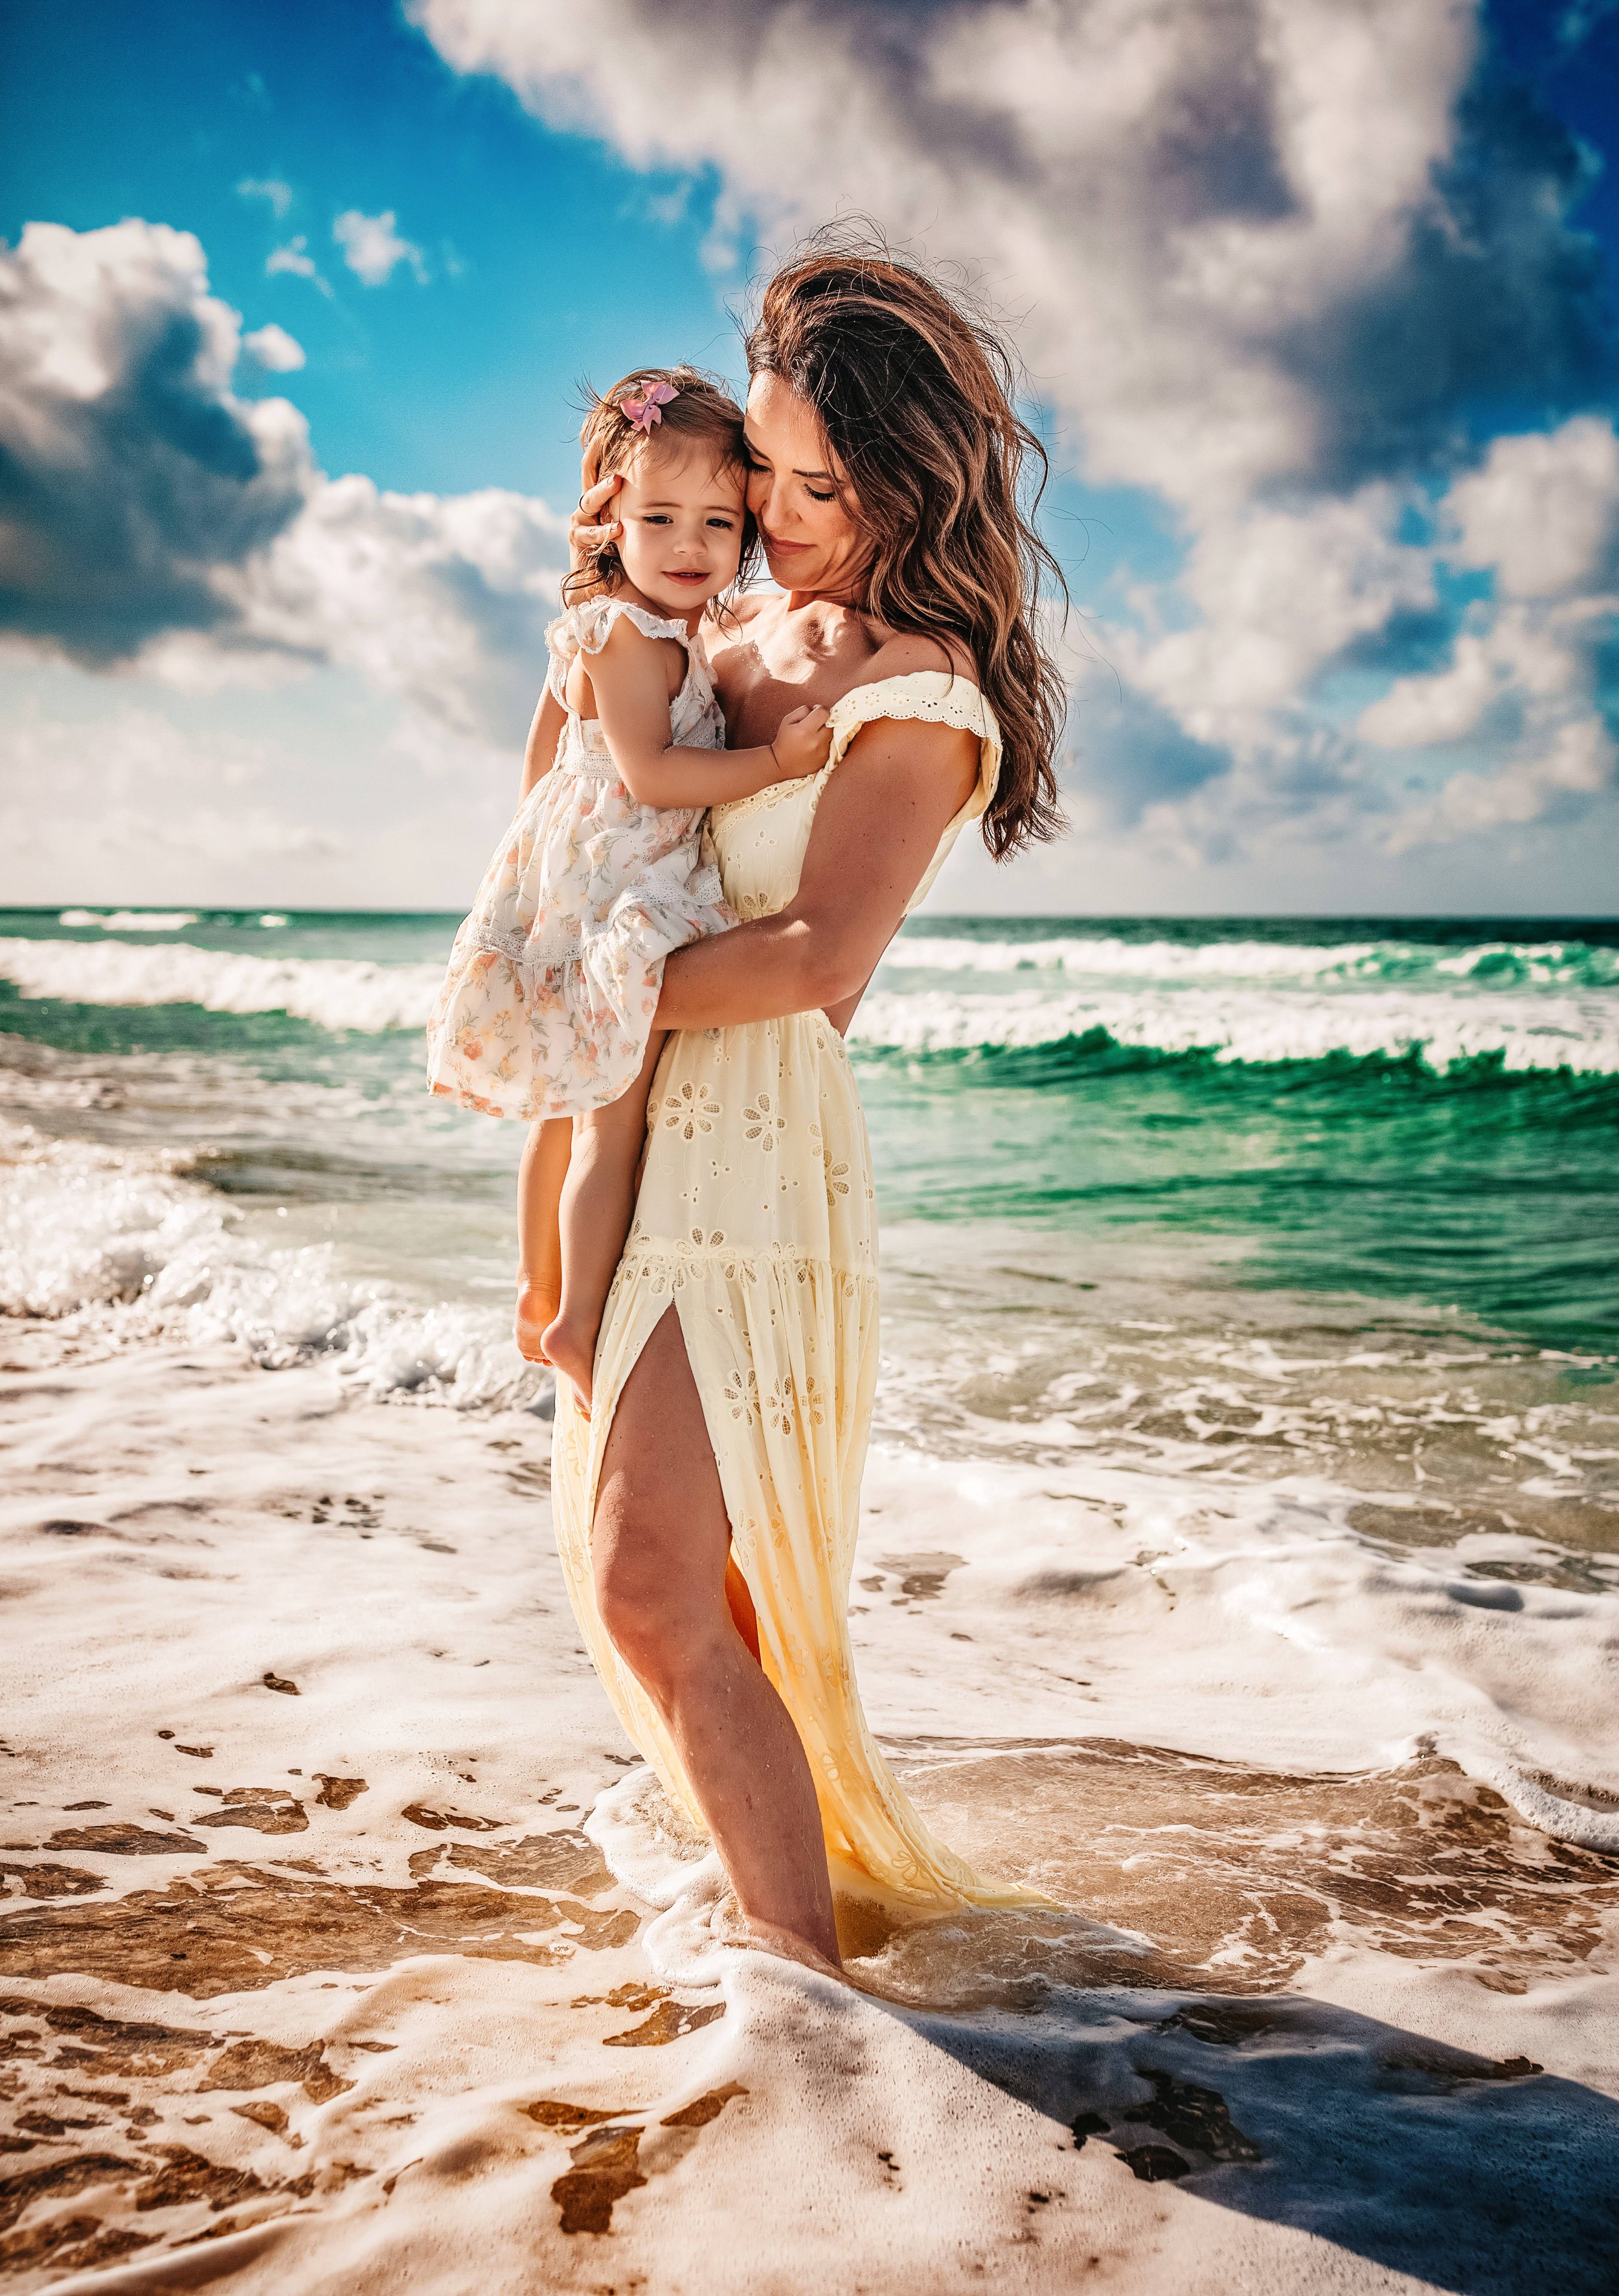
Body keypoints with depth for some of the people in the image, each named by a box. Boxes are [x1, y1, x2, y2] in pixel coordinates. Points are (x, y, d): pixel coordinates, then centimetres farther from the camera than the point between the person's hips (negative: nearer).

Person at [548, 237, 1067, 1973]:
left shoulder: (922, 693, -11)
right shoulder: (754, 626, 14)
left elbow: (822, 956, -22)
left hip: (754, 1144, -9)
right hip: (640, 1132, 9)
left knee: (652, 1586, -17)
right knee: (614, 1570, 15)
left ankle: (804, 1966, -6)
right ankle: (765, 1844, 33)